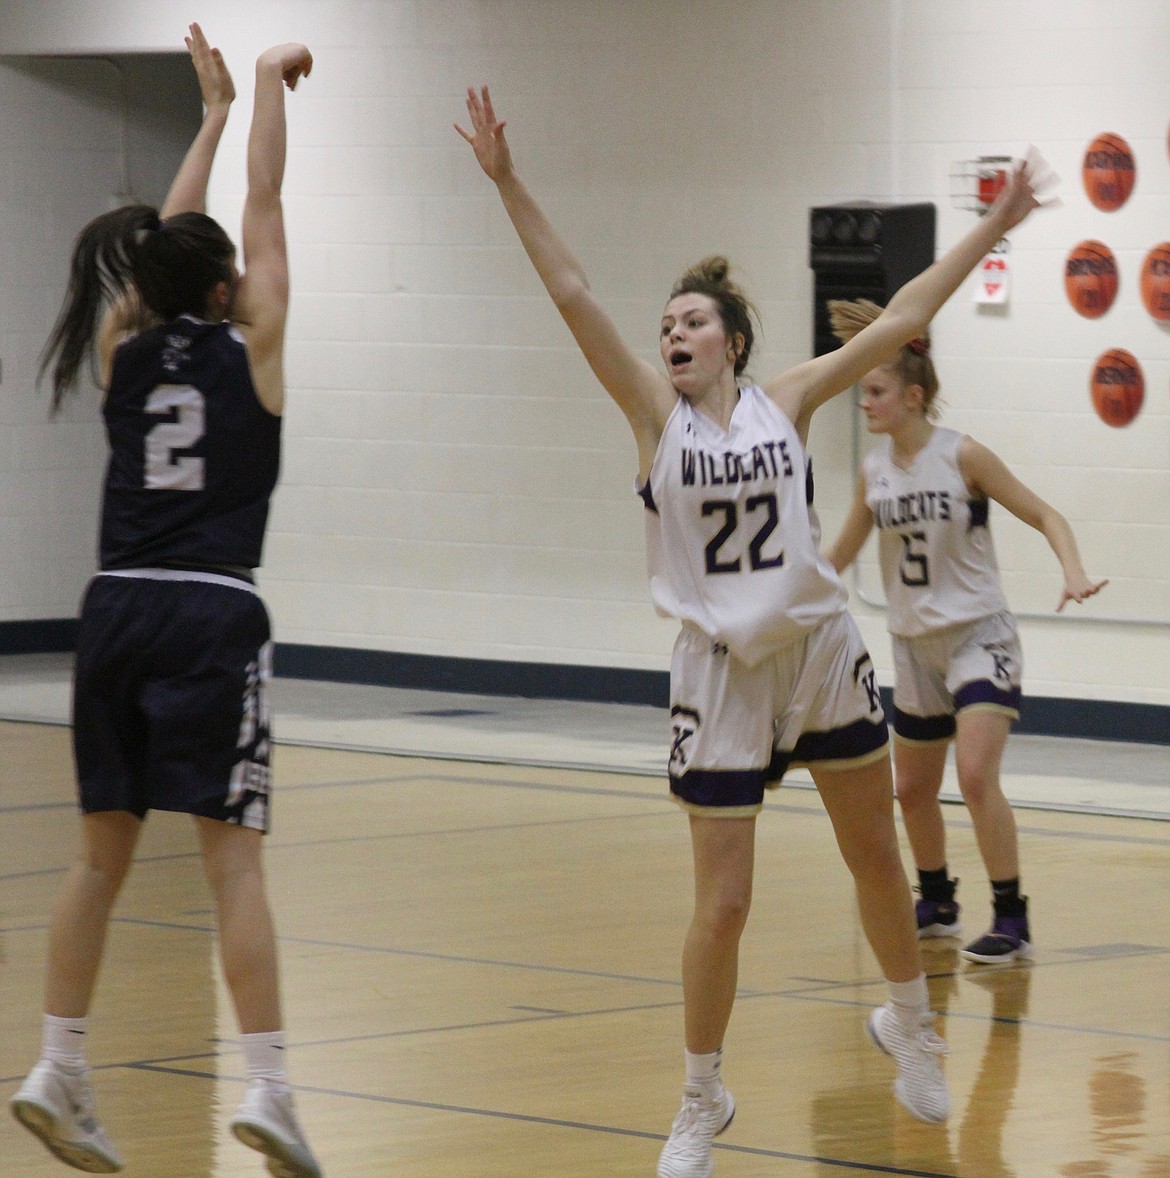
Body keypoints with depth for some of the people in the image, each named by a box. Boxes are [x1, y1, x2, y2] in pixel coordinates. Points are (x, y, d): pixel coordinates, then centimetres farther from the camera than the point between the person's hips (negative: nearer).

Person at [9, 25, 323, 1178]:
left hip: (117, 610, 5)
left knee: (102, 852, 12)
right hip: (210, 617, -5)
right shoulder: (246, 352, -2)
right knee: (232, 857, -7)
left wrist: (214, 109, 31)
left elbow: (169, 240, 23)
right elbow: (263, 209, 8)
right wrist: (267, 89, 19)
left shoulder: (125, 351, 9)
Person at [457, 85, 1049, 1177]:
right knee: (722, 905, -3)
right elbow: (573, 295, -14)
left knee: (877, 856, 16)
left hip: (820, 654, 2)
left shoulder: (785, 402, 0)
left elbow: (900, 320, 1)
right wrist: (507, 183, -23)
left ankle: (909, 1024, 41)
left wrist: (993, 227, 0)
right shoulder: (655, 413, -5)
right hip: (720, 671, -2)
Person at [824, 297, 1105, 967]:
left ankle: (1013, 922, -15)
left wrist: (1073, 571, -27)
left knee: (977, 777, -21)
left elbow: (1044, 515, -10)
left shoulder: (962, 457, -12)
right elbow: (843, 552, 17)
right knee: (913, 789, 14)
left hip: (979, 635, -6)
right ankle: (937, 906, 35)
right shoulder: (874, 473, 3)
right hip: (916, 646, 6)